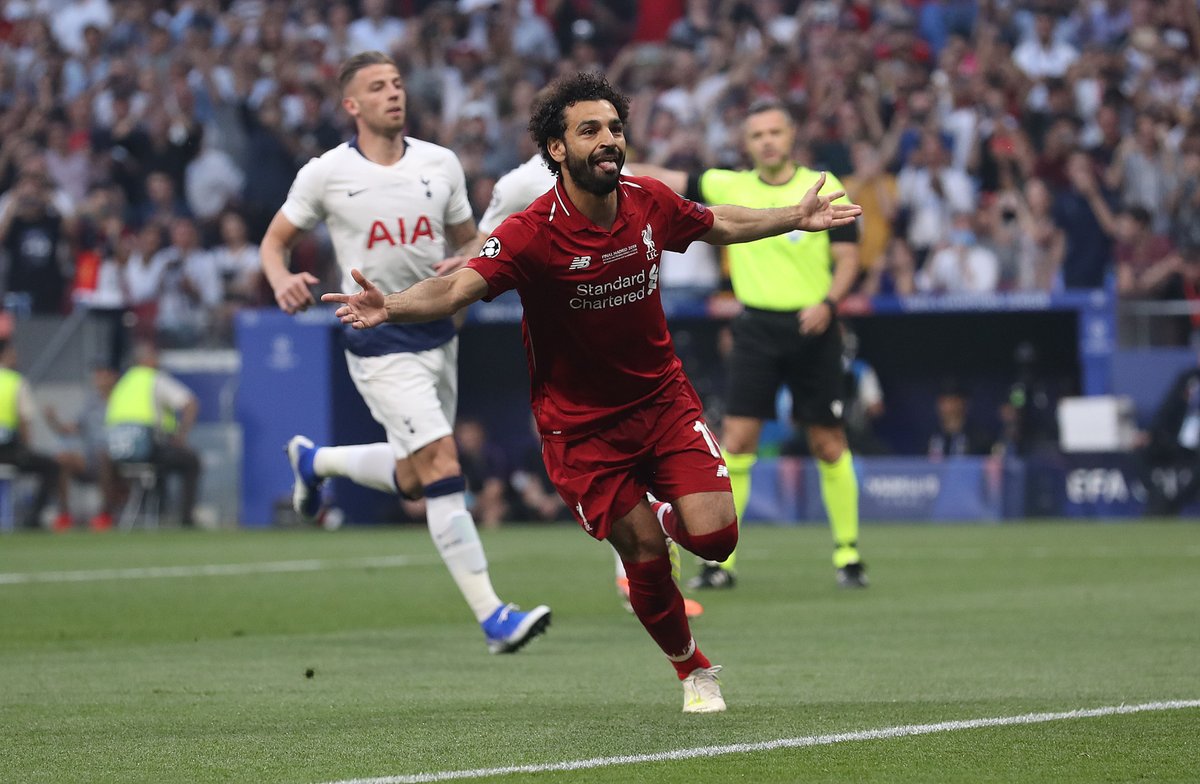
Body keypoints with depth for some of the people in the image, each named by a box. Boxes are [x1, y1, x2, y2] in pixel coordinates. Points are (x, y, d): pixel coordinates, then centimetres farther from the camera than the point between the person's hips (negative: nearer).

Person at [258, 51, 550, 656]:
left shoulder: (440, 164, 4)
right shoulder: (327, 173, -5)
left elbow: (470, 243, 14)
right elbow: (273, 241, 6)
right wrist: (282, 281, -17)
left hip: (437, 332, 5)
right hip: (379, 343, -5)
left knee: (411, 481, 15)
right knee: (442, 465, -17)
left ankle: (314, 460, 45)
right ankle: (491, 616, -18)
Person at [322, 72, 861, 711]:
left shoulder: (650, 203, -7)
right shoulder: (531, 234, -23)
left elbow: (716, 225, 15)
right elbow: (458, 287, -34)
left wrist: (796, 219, 21)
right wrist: (392, 305, -53)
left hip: (661, 396, 4)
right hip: (580, 422, -4)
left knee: (713, 537, -11)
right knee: (647, 560, -5)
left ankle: (661, 514, 27)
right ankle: (693, 670, 22)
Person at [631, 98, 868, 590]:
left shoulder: (824, 189, 1)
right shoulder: (731, 188, 6)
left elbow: (848, 256, -1)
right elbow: (667, 181, 7)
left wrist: (828, 302, -18)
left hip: (811, 328, -1)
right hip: (756, 328, 1)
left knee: (828, 443, 2)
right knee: (736, 439, -6)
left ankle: (847, 553, 15)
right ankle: (722, 559, -3)